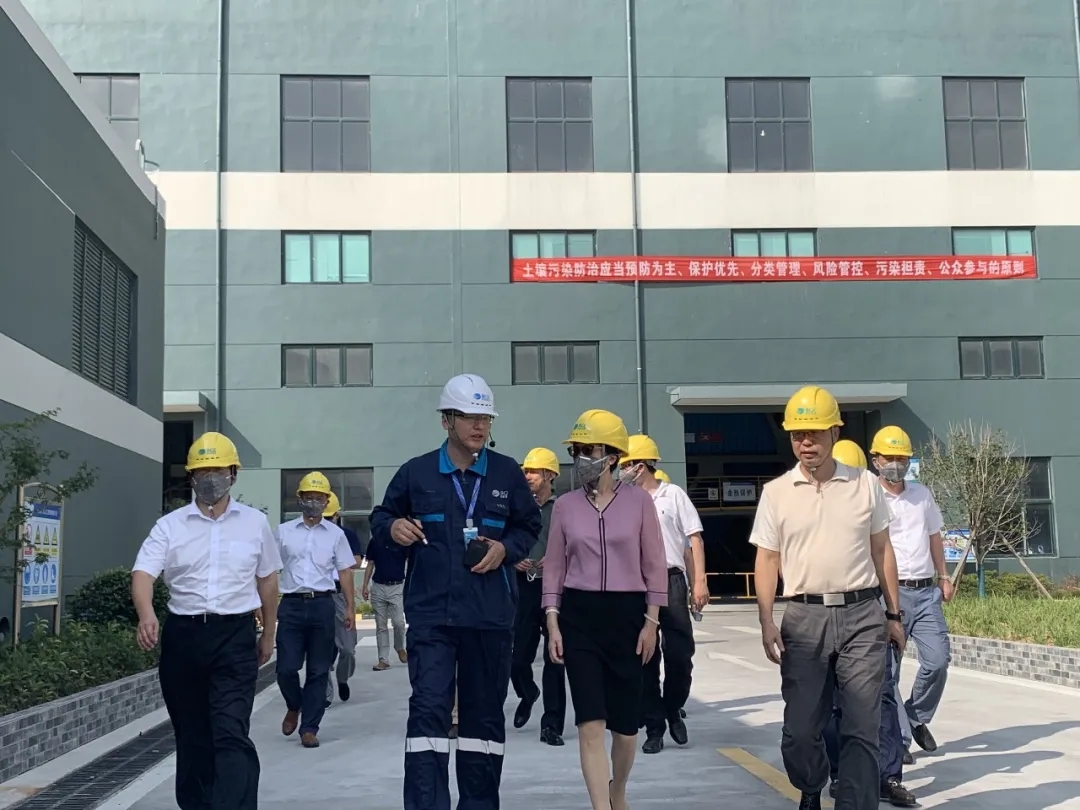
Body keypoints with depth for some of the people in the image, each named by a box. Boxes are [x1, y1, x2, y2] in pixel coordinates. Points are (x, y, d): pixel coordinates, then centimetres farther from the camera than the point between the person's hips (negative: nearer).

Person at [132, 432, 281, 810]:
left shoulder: (255, 523, 6)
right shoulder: (169, 525, 3)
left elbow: (267, 580, 15)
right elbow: (143, 573, -10)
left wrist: (268, 636, 18)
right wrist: (146, 615, -30)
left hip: (234, 636, -2)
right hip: (182, 634, 2)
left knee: (231, 734, -13)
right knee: (191, 735, 12)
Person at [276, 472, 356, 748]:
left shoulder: (335, 534, 8)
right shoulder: (284, 531, 7)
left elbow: (344, 572, 9)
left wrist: (350, 608, 3)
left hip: (322, 604, 0)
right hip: (291, 604, 0)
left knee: (319, 670, 3)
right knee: (286, 668, -4)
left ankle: (309, 728, 13)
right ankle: (294, 707, 27)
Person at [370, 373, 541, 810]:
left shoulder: (507, 473, 6)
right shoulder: (416, 472, 3)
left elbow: (529, 527, 15)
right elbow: (381, 517, 14)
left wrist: (506, 548, -5)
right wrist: (392, 527, -9)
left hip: (491, 615, 2)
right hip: (430, 614, -2)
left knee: (484, 713, 10)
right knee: (428, 709, -9)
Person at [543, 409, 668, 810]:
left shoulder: (638, 500, -2)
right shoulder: (565, 505, 3)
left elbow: (654, 565, 1)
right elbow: (554, 567, 7)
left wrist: (651, 621, -2)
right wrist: (552, 624, 0)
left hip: (627, 614, 0)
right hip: (578, 615, 1)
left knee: (625, 723, 9)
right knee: (590, 722, -7)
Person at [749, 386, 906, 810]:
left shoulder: (865, 484, 6)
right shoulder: (776, 492, 4)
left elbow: (881, 550, 12)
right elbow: (767, 558, 5)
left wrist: (893, 614, 11)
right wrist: (766, 621, -6)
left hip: (861, 615, 0)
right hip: (805, 618, 0)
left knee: (862, 727, -3)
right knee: (800, 728, 6)